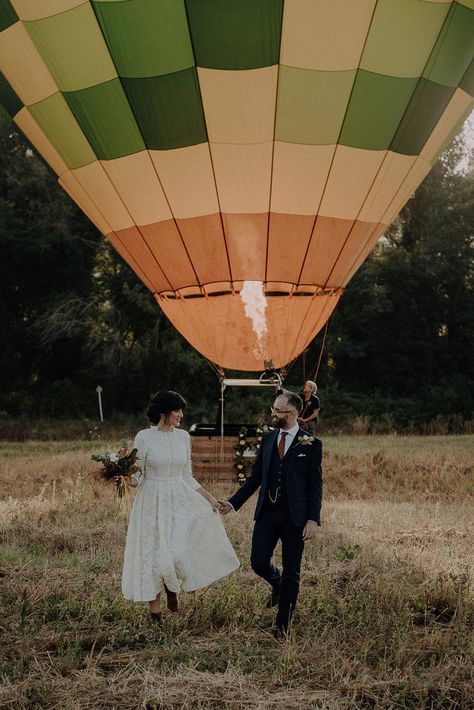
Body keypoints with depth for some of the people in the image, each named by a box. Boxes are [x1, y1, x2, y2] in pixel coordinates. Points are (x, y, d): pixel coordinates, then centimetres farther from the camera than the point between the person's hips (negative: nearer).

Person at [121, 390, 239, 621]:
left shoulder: (183, 437, 6)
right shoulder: (144, 437, -7)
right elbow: (137, 478, -5)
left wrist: (208, 497, 6)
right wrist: (126, 474, -26)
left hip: (180, 501, 3)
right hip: (153, 502, -3)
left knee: (181, 552, -11)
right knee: (152, 554, 3)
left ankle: (172, 586, 22)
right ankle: (154, 609, 20)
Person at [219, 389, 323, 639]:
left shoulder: (311, 444, -5)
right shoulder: (267, 439, 8)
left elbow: (315, 484, -5)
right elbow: (256, 477, 12)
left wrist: (313, 519, -13)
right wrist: (233, 503, 6)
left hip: (294, 516, -4)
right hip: (267, 512, 4)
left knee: (291, 572, 5)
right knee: (258, 563, 0)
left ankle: (282, 625, 20)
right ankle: (278, 584, 36)